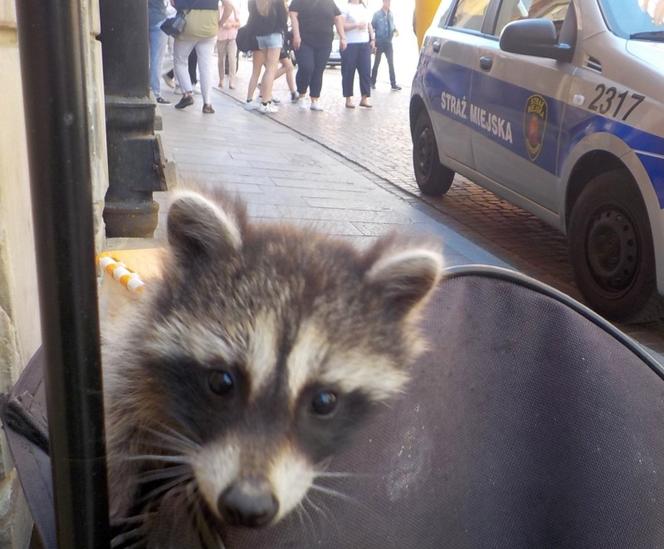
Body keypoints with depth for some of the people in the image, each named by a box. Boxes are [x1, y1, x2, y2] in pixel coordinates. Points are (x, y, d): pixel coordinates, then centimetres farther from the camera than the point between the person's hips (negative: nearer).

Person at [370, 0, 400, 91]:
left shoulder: (390, 14, 7)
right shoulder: (377, 14, -6)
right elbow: (372, 28, -6)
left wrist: (395, 31, -7)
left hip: (388, 42, 3)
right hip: (379, 42, -3)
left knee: (391, 63, -1)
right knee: (376, 63, 7)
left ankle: (393, 84, -1)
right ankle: (372, 83, 21)